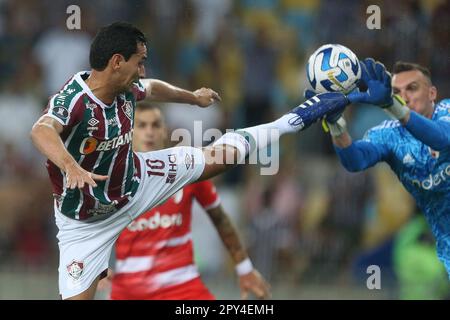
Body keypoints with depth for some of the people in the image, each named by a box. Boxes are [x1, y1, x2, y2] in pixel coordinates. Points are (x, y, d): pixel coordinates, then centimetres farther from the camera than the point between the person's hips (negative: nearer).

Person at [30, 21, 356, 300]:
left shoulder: (125, 90, -12)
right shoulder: (73, 99, -36)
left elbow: (151, 88, 15)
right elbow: (42, 130, -59)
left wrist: (192, 96, 33)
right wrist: (71, 167, -78)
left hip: (135, 181, 6)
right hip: (86, 221, -6)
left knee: (222, 155, 12)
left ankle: (295, 120, 32)